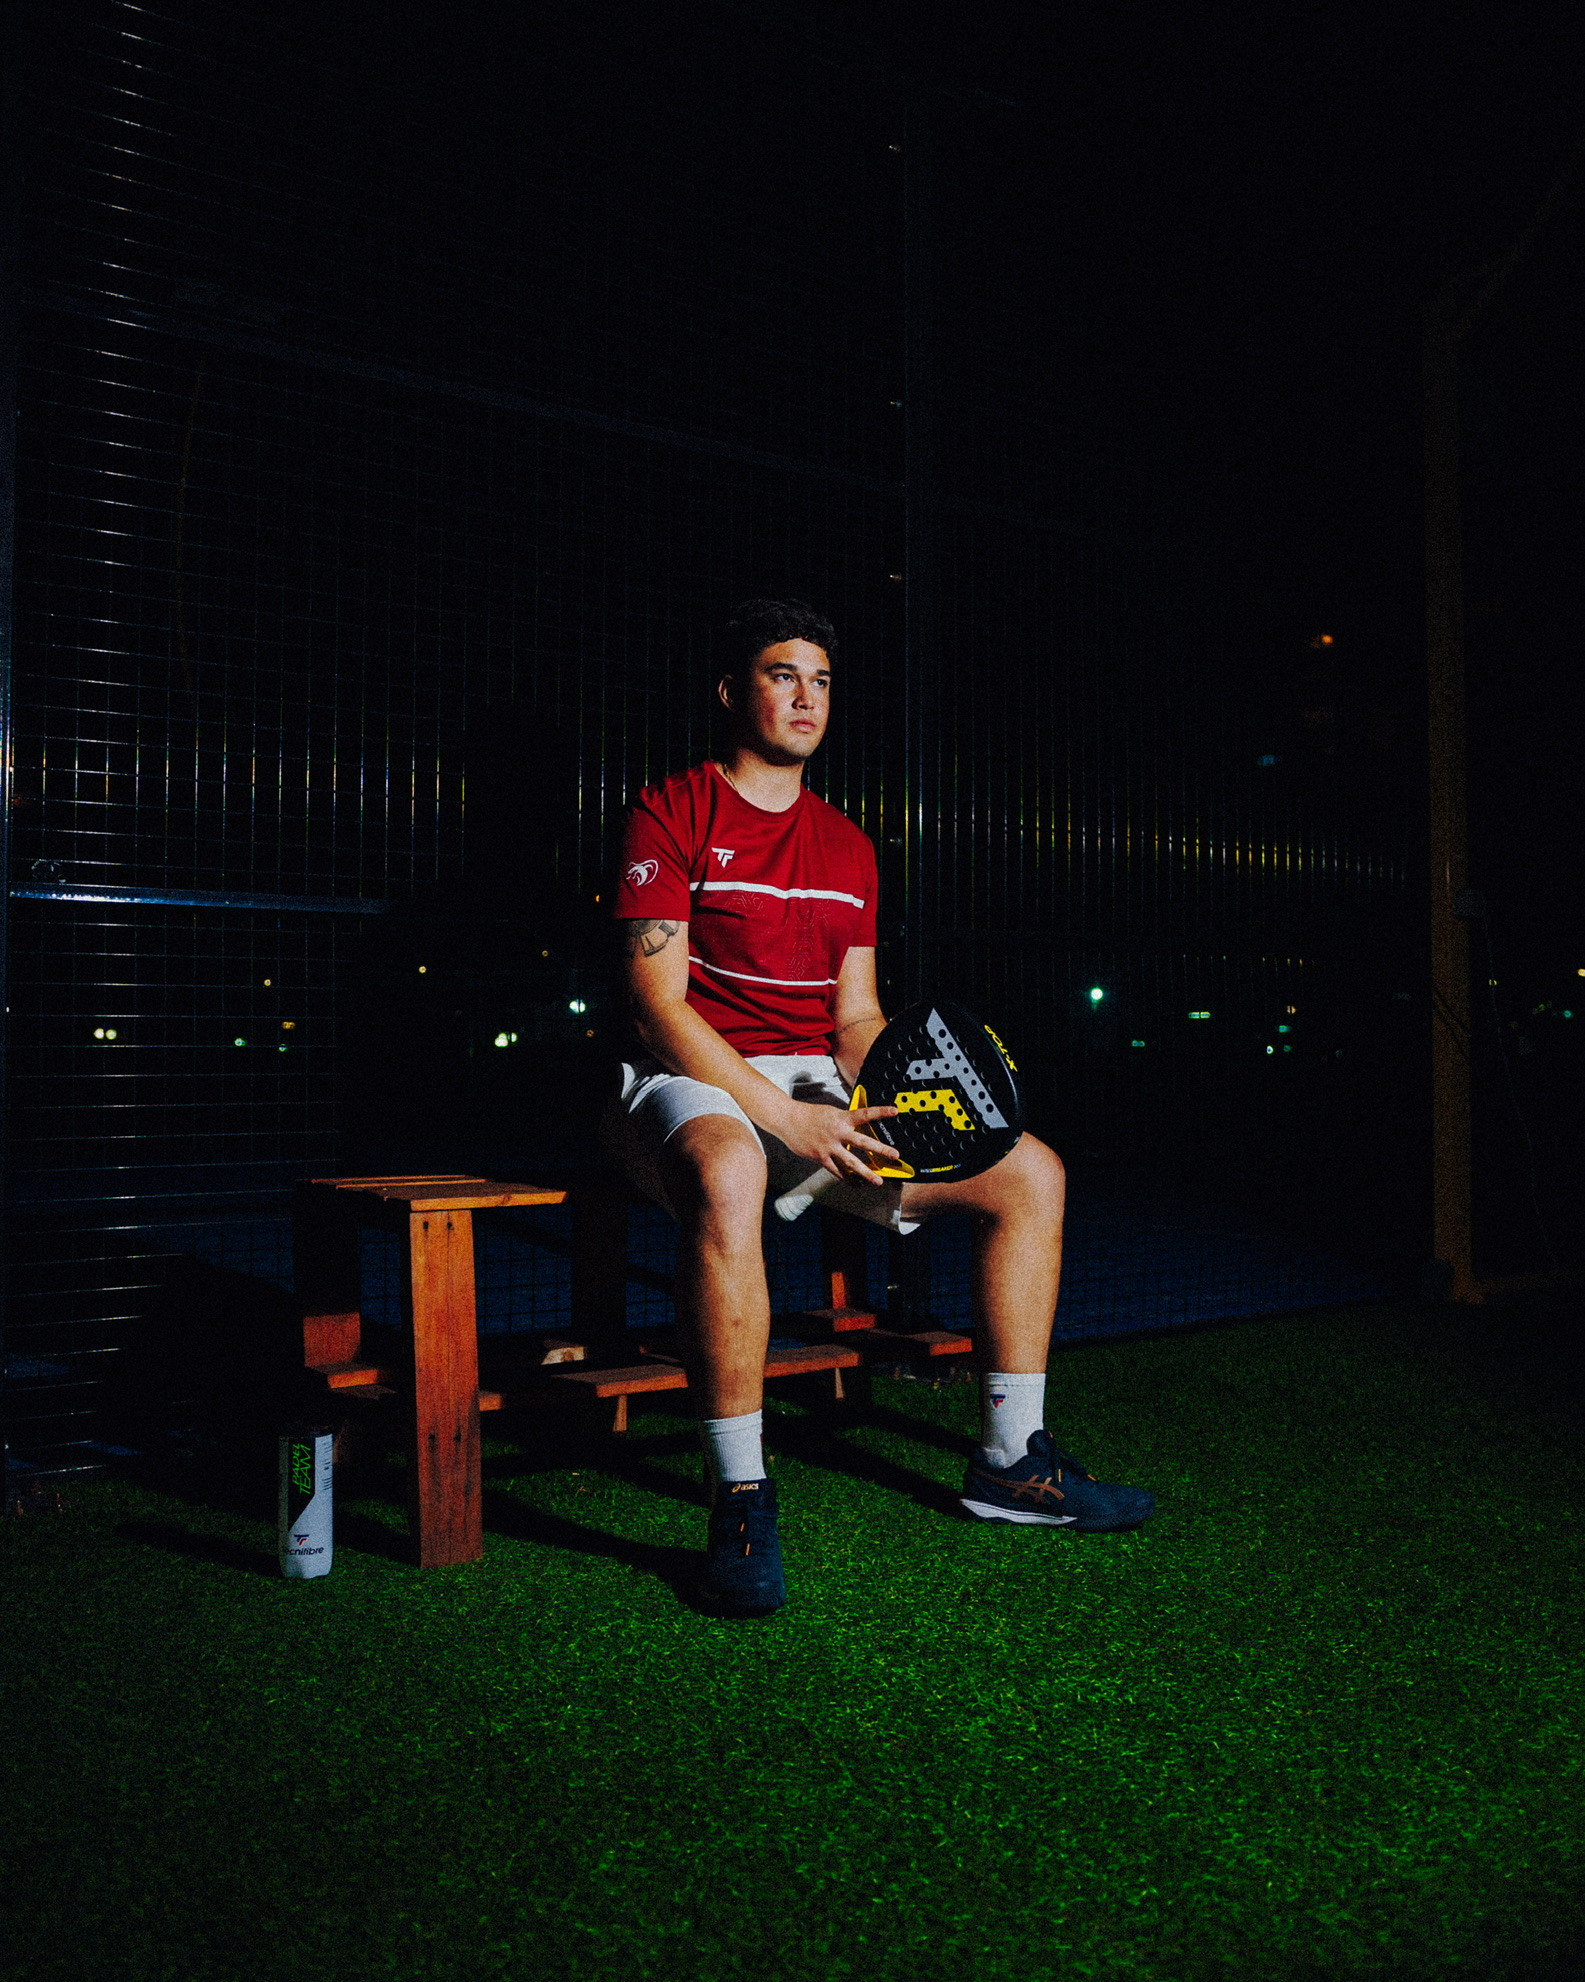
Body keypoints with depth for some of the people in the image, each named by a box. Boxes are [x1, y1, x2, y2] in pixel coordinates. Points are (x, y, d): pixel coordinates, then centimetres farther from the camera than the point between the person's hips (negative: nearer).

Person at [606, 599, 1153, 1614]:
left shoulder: (847, 845, 17)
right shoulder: (673, 814, -4)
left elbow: (856, 1017, 14)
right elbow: (659, 1005, -13)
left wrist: (891, 1097, -9)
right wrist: (787, 1120, -22)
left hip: (819, 1090, 7)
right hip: (696, 1083, -7)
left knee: (1030, 1172, -3)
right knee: (727, 1177, -43)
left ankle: (1011, 1460, 6)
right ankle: (740, 1496, -30)